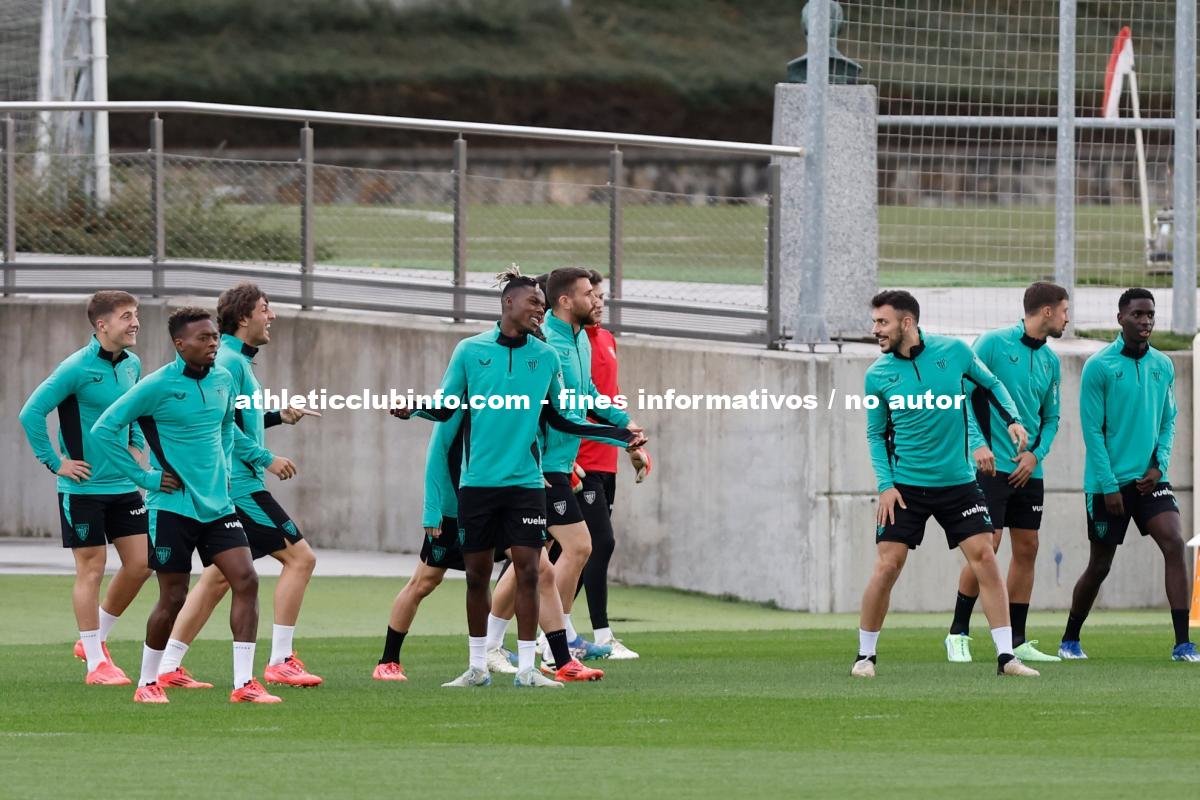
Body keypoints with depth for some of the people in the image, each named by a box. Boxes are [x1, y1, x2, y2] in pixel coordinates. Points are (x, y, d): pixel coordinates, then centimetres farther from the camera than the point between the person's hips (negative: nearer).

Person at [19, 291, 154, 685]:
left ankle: (96, 639, 23)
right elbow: (31, 413, -17)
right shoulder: (76, 368, -16)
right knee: (91, 569, -3)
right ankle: (96, 663, 4)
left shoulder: (132, 365, 6)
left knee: (140, 563, 5)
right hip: (84, 487, -7)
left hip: (123, 485, 7)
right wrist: (55, 463, -14)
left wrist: (136, 449, 13)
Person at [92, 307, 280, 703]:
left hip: (217, 504, 5)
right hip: (173, 505, -5)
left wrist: (224, 468, 13)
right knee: (173, 598, -1)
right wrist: (144, 477, -11)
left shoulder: (223, 380, 6)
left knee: (246, 580, -8)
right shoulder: (157, 386, -12)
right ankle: (148, 683, 18)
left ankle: (244, 683, -5)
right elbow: (104, 428, -11)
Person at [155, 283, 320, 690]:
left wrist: (279, 416, 17)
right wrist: (266, 459, -18)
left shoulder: (237, 360, 18)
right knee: (299, 557, -8)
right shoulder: (229, 361, -14)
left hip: (228, 487, 11)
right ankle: (280, 661, -8)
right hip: (239, 485, -11)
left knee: (220, 576, 12)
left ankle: (169, 667, 11)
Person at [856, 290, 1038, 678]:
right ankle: (865, 655, 8)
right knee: (887, 565, -7)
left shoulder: (953, 351, -4)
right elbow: (876, 434, 6)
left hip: (957, 482, 0)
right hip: (905, 486, 0)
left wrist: (1012, 420, -4)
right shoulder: (877, 375, -3)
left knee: (984, 557, -6)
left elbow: (991, 384, 12)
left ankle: (1006, 656, -2)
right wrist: (885, 484, -5)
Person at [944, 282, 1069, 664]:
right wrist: (978, 443, -19)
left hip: (1029, 471, 7)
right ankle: (958, 634, -1)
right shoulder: (994, 343, -7)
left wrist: (1036, 454, -1)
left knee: (1026, 549, 5)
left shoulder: (1050, 361, 12)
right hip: (992, 464, -7)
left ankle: (1017, 642, 13)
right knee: (987, 544, -12)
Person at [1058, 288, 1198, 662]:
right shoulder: (1099, 367, -9)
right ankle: (1070, 641, 27)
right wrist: (1109, 486, -14)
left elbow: (1168, 420, 14)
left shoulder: (1162, 366, 6)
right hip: (1108, 483, -3)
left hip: (1148, 478, 4)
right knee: (1100, 564, 5)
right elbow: (1092, 430, -10)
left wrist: (1158, 464, -3)